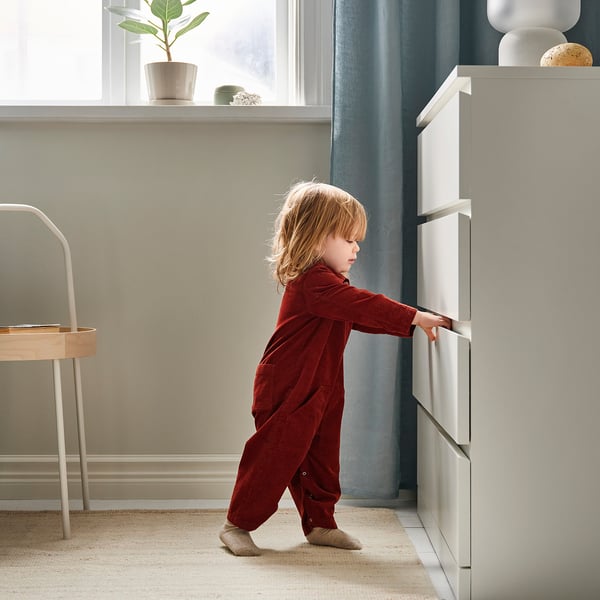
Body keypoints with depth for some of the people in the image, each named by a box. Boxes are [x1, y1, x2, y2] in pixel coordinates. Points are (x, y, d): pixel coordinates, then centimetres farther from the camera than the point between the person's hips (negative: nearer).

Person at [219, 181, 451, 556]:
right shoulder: (314, 282, -22)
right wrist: (415, 317, -31)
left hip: (321, 391, 10)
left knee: (321, 459, 15)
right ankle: (237, 524, 11)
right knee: (274, 458, -2)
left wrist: (412, 325, 7)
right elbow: (364, 306, -31)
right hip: (287, 392, -10)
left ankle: (320, 523, 26)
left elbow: (362, 319, 16)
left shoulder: (332, 284, 14)